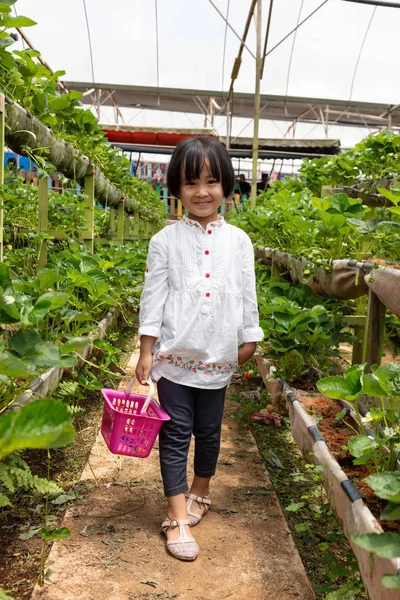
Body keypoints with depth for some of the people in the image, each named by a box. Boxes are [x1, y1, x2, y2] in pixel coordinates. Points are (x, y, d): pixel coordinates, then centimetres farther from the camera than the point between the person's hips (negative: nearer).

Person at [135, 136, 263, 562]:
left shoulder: (238, 241, 2)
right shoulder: (165, 241, -3)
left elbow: (247, 295, 8)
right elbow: (153, 298, -3)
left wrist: (249, 338, 9)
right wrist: (146, 352, -4)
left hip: (218, 358, 2)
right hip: (174, 356, -2)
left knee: (209, 432, 16)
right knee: (175, 435, 2)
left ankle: (199, 493, 39)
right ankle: (178, 519, 11)